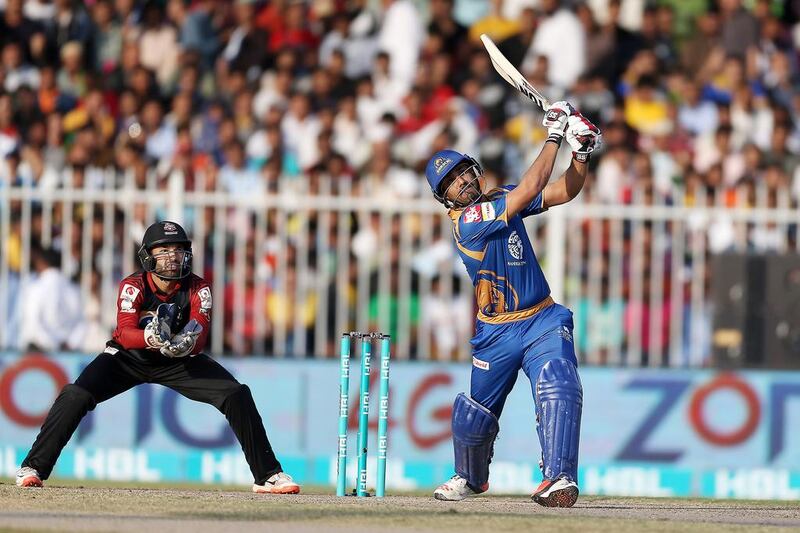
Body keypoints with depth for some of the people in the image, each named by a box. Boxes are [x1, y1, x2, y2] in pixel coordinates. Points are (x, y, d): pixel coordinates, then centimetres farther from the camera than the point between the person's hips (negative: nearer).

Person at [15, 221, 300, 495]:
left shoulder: (198, 289, -19)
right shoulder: (133, 286, -23)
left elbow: (199, 337, -31)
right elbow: (125, 334, -35)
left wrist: (186, 343, -55)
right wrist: (151, 337, -57)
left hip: (180, 360, 2)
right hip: (129, 358, -2)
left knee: (238, 396, -13)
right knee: (76, 396, -23)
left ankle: (267, 475, -3)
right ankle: (33, 468, -11)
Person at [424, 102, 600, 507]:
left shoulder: (501, 199, 3)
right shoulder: (466, 222, -17)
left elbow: (563, 192, 3)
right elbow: (528, 190, -24)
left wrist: (581, 153, -14)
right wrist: (553, 138, -20)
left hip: (543, 322, 3)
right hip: (495, 333, -3)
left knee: (559, 389, -23)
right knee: (476, 411, 10)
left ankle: (558, 477, -30)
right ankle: (471, 478, 39)